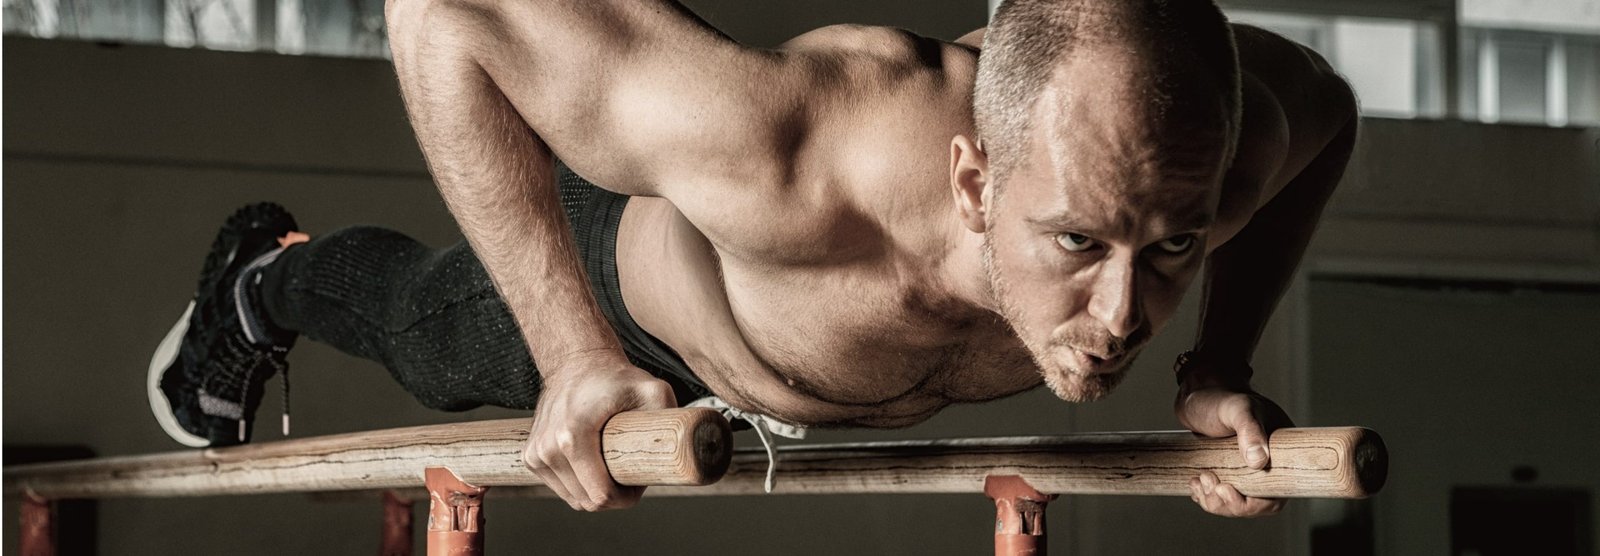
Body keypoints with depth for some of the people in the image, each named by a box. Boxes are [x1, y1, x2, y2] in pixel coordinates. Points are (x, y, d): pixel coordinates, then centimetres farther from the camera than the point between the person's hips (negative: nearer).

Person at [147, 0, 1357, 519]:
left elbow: (1323, 106, -14)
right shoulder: (789, 157, -56)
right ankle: (265, 279, 65)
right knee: (428, 338, 34)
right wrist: (577, 353, -42)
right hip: (637, 275, -2)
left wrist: (1218, 366, -24)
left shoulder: (1219, 148, -42)